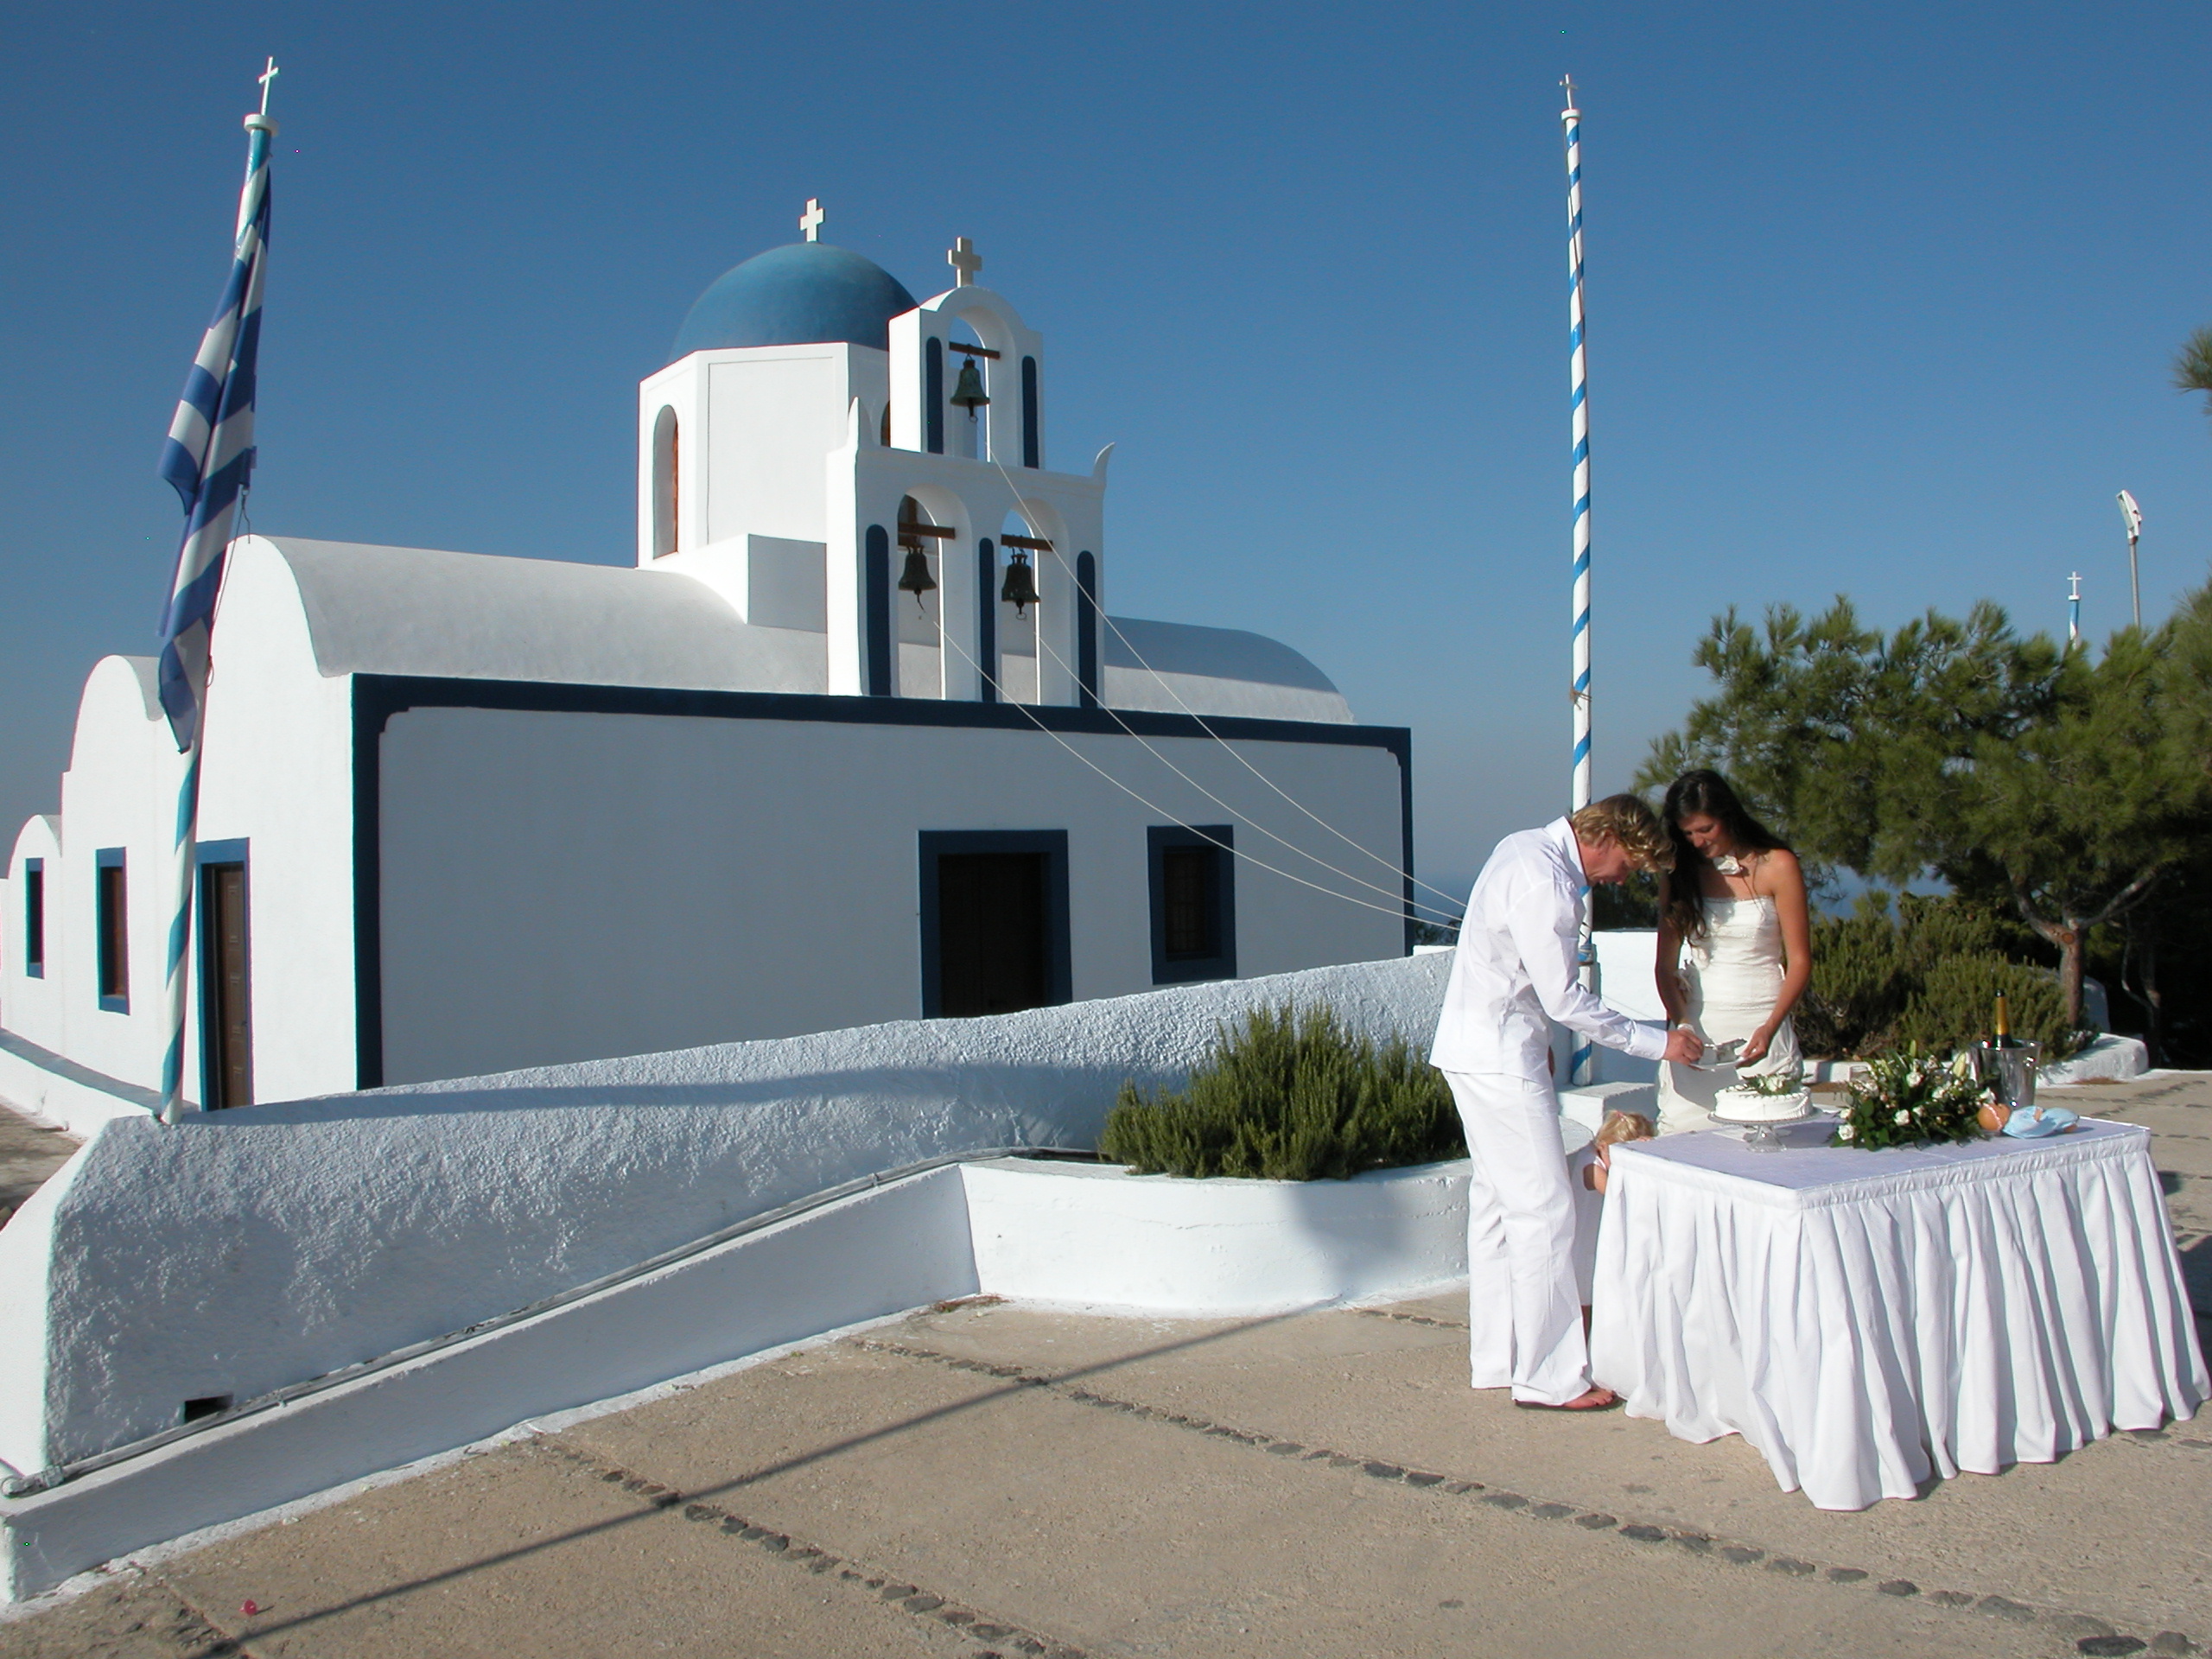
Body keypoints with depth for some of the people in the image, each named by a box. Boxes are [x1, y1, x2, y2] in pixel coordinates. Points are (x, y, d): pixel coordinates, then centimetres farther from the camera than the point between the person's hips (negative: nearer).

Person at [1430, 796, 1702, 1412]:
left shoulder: (1528, 850, 10)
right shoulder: (1543, 883, -22)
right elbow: (1565, 999, -18)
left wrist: (1538, 1039, 22)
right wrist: (1655, 1042, -10)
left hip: (1478, 1049, 11)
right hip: (1499, 1057, -11)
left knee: (1497, 1200, 15)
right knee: (1545, 1209, -5)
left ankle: (1495, 1357, 24)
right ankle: (1549, 1377, 2)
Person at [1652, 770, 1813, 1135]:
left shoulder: (1776, 866, -2)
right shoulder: (1679, 873, 6)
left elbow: (1799, 961, -3)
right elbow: (1665, 965, 2)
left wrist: (1770, 1028, -17)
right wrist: (1682, 1023, -16)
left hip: (1760, 1026, -2)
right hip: (1696, 1025, 2)